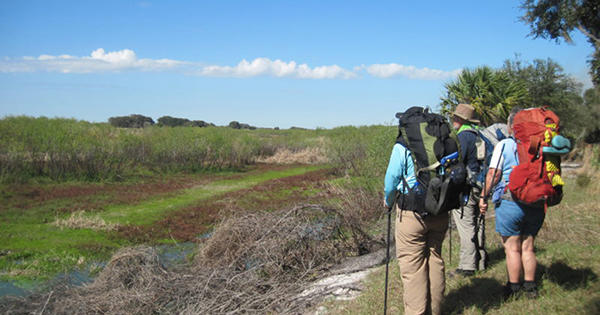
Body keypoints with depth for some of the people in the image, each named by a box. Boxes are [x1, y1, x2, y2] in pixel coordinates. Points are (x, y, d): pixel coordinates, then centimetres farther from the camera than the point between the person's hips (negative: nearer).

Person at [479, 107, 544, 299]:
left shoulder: (504, 145, -6)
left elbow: (494, 173, -11)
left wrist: (484, 196, -4)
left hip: (510, 202, -5)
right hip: (535, 203, 5)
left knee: (512, 248, 3)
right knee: (527, 247, 15)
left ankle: (513, 290, 8)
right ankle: (529, 287, 19)